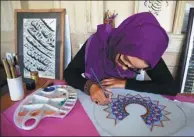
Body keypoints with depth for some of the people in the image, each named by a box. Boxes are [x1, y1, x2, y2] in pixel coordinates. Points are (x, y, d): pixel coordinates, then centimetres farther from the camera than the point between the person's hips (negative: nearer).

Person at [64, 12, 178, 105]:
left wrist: (125, 84, -24)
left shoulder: (150, 55, -21)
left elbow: (172, 88, -20)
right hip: (94, 102, 0)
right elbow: (69, 73, -16)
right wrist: (90, 86, -35)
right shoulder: (98, 42, -24)